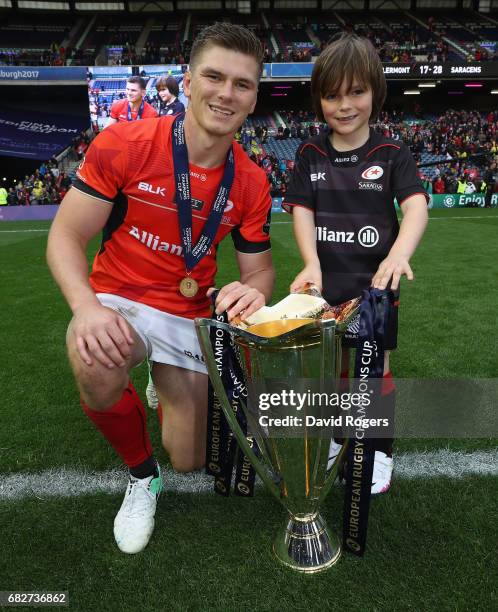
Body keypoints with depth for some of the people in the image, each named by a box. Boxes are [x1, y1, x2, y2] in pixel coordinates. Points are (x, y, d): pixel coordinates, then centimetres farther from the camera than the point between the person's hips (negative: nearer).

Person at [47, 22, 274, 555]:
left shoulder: (251, 183, -7)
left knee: (189, 461, 7)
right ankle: (141, 473, -2)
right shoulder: (122, 145, -15)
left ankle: (169, 382, 43)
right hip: (118, 300, -2)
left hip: (190, 315, 3)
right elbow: (65, 238, -12)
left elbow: (258, 270, 1)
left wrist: (252, 291, -25)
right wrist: (87, 307, -31)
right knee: (97, 370, -38)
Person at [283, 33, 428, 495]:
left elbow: (416, 205, -16)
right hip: (325, 282, 2)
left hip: (373, 283, -1)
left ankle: (378, 451, 29)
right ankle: (332, 435, 38)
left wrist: (398, 254, -36)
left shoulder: (391, 154, -3)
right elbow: (301, 209, -4)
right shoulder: (310, 154, 3)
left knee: (373, 370, 8)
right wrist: (312, 264, -21)